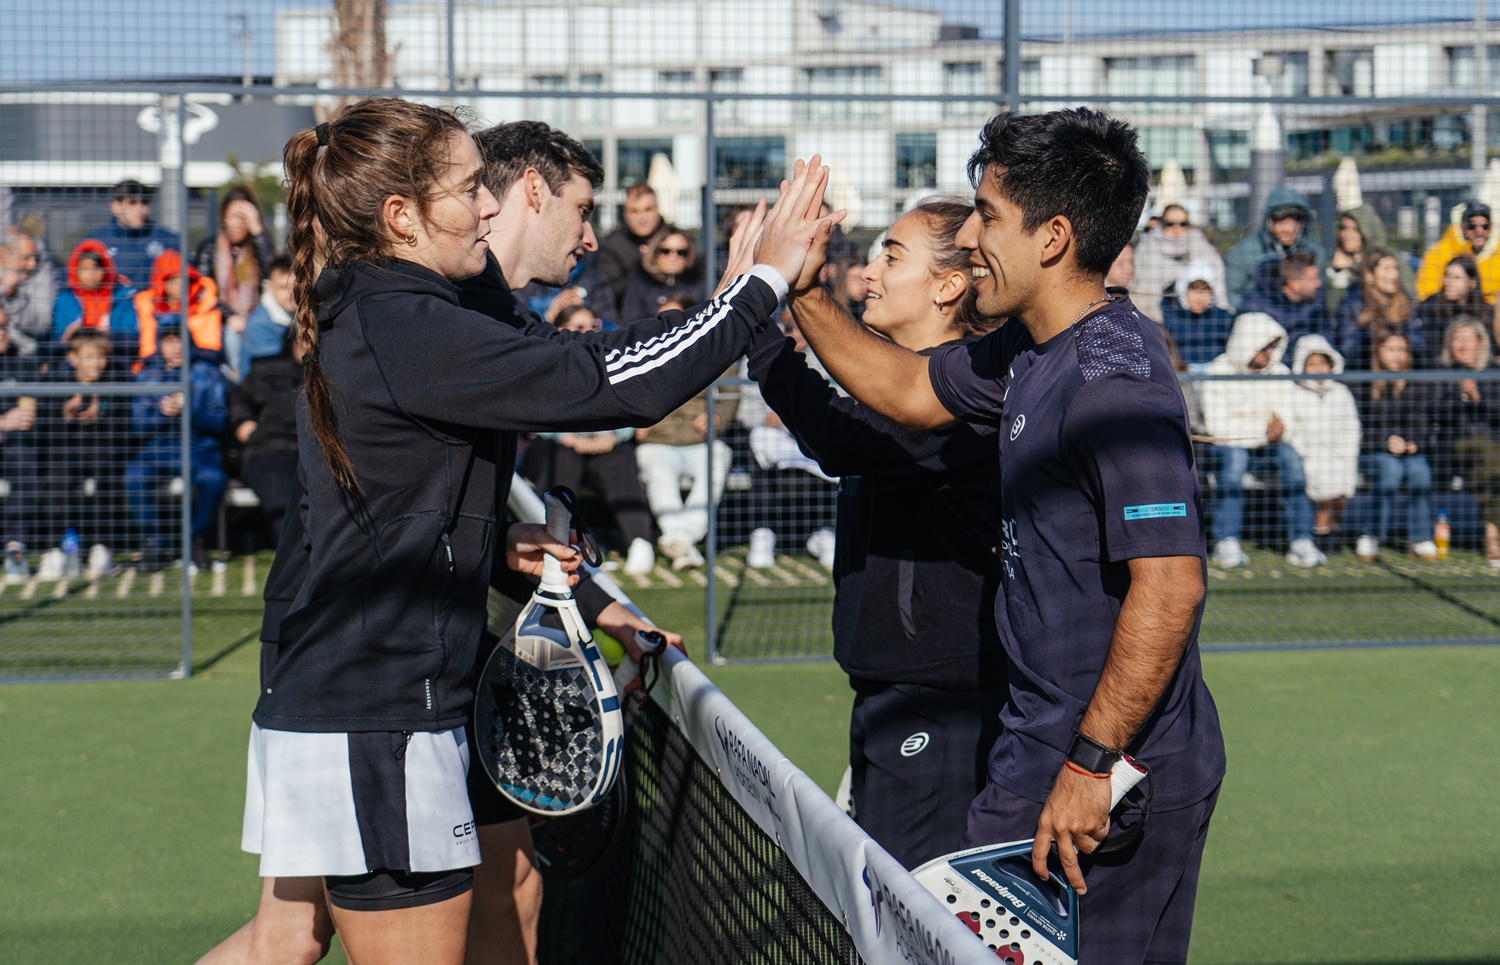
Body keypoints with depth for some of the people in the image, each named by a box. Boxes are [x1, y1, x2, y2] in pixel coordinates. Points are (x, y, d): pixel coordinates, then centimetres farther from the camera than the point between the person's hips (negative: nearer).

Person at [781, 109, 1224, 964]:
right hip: (1043, 747, 10)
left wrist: (1091, 765, -25)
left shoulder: (1114, 381, -21)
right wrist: (802, 293, 19)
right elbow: (912, 392, 28)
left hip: (1120, 774, -10)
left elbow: (1169, 584, -27)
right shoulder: (1031, 353, 10)